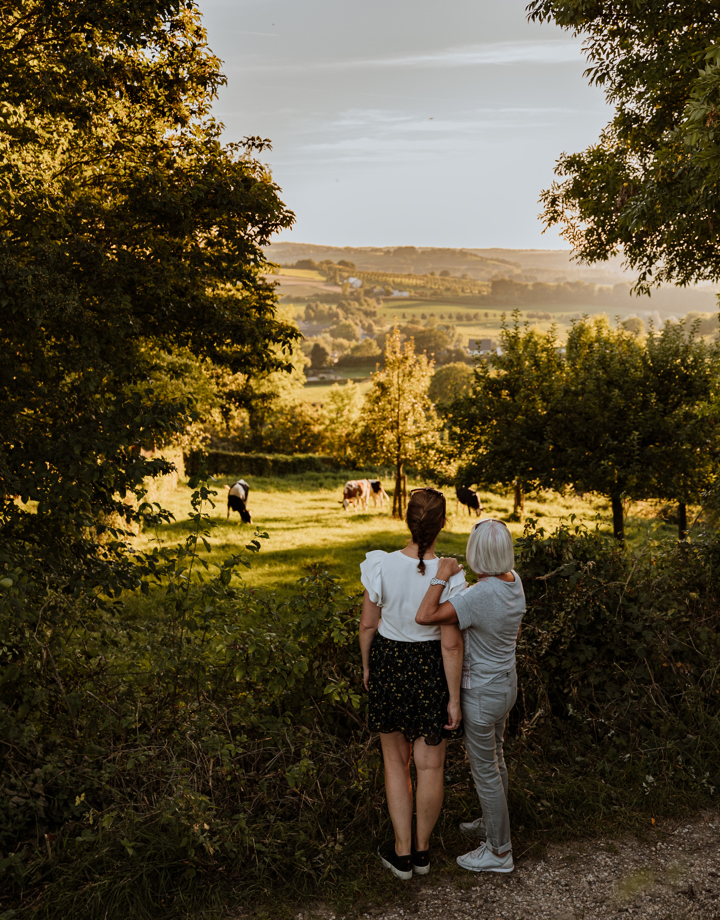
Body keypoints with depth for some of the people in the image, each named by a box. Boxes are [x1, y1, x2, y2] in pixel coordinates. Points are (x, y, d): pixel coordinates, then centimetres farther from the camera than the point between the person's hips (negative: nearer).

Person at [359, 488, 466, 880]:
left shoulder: (381, 565, -16)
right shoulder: (450, 576, -20)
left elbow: (368, 625, -5)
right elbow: (451, 645, -16)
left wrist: (366, 667, 12)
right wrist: (454, 698, -6)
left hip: (388, 662, 1)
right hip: (431, 670, -1)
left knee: (396, 761, 19)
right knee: (430, 764, 17)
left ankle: (402, 852, 28)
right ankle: (422, 849, 35)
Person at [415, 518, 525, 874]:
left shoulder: (480, 595, -33)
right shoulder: (514, 581, -7)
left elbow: (424, 617, -38)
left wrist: (442, 576, -29)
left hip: (481, 693, -8)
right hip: (506, 682, 9)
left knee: (484, 771, 10)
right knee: (494, 757, 28)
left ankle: (499, 851, 27)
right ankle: (492, 822, 49)